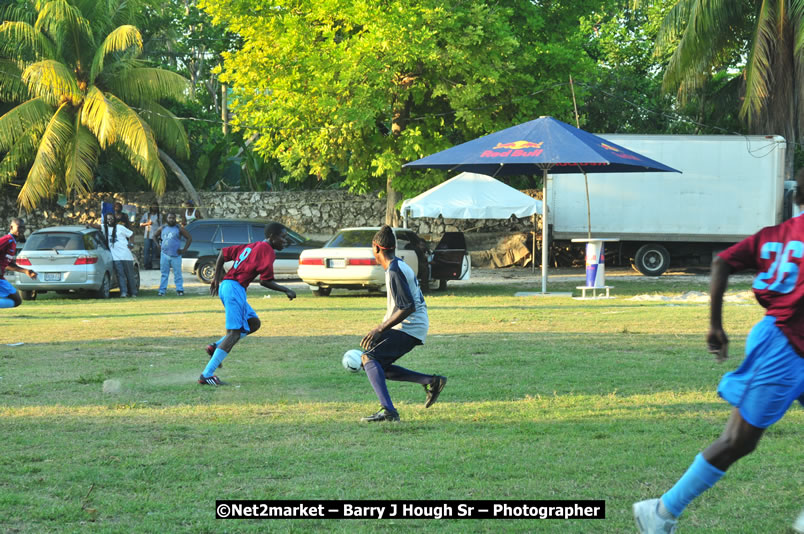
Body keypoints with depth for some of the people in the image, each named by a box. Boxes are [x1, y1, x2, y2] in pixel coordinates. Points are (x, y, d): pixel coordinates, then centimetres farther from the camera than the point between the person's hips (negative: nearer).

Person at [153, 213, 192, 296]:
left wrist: (184, 250, -4)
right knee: (164, 274, 4)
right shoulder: (162, 228, 11)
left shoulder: (179, 229, 2)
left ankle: (180, 289, 2)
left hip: (176, 255, -3)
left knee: (177, 273, -2)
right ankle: (162, 290, 6)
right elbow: (155, 236, 26)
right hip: (164, 255, 3)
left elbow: (189, 238, 3)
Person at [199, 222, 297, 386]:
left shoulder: (251, 246, 20)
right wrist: (287, 291, -1)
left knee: (254, 323, 17)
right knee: (234, 333, -10)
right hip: (235, 288, -10)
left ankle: (215, 347, 8)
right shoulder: (267, 251, -8)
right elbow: (265, 281, -13)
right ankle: (206, 375, -14)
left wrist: (217, 277, 26)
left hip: (225, 286, 10)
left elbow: (224, 253, 21)